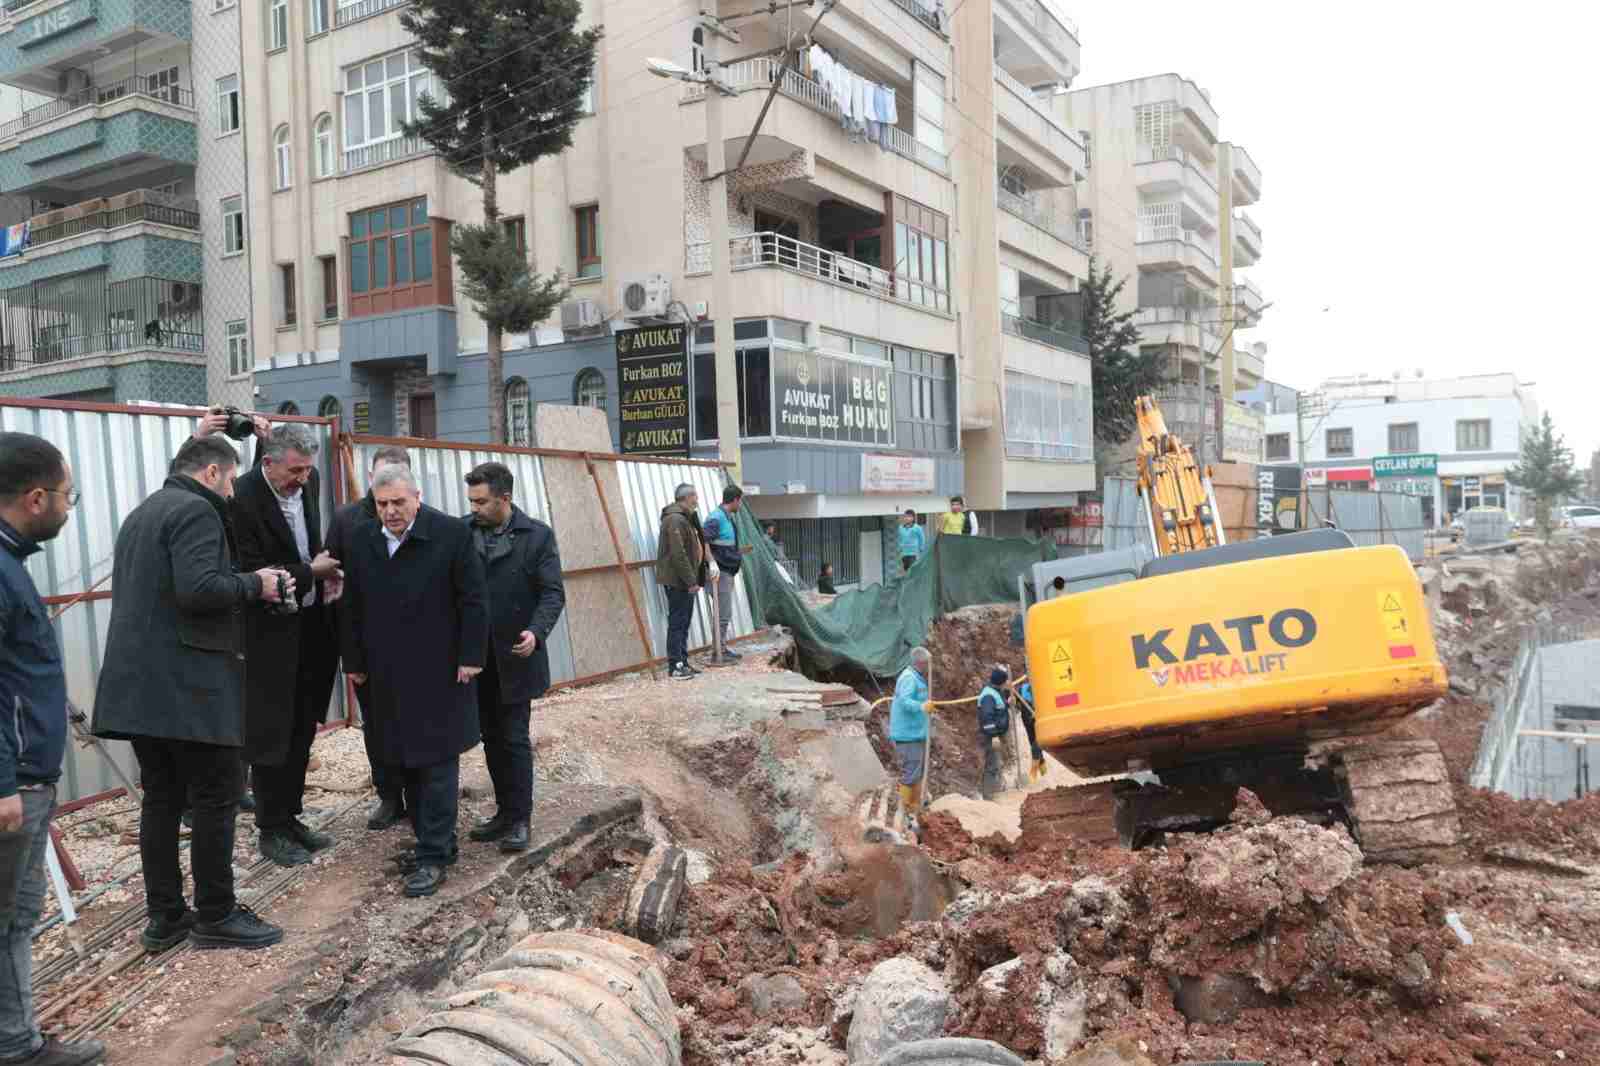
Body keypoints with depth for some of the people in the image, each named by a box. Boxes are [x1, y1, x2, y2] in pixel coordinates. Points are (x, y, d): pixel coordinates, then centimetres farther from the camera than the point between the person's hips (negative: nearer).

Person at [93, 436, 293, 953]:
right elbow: (199, 588, -24)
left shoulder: (141, 514, 22)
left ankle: (165, 917, 18)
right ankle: (216, 916, 6)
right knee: (216, 796, -1)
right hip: (187, 684, -10)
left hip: (138, 681, 10)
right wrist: (255, 585, -8)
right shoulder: (196, 511, -10)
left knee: (162, 798, 12)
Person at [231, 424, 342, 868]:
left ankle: (290, 817, 28)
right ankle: (271, 831, 17)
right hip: (269, 632, -7)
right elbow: (253, 576, -21)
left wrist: (323, 570, 1)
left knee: (301, 730, 15)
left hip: (309, 624, 7)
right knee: (271, 735, 4)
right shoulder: (242, 499, -21)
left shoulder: (308, 482, 1)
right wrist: (311, 572, -14)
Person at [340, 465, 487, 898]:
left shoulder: (452, 534, -8)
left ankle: (434, 855, 4)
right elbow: (352, 608, 10)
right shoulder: (362, 540, 6)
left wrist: (470, 656, -10)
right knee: (407, 762, 11)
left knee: (437, 763, -1)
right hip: (387, 676, 5)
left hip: (440, 673, -5)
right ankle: (433, 842, 22)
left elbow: (473, 601, -7)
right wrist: (353, 661, 8)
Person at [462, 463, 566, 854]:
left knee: (514, 739, 0)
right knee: (491, 739, 12)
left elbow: (553, 593, -8)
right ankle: (504, 812, 23)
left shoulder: (538, 536, -6)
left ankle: (519, 819, 11)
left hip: (514, 657, -4)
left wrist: (536, 632, -24)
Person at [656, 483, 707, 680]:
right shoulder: (676, 520, -16)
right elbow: (678, 554, -23)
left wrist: (694, 579, 18)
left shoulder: (685, 518, 18)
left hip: (684, 581, 10)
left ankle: (682, 663, 20)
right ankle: (675, 665, -3)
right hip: (677, 581, -10)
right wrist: (691, 580, -21)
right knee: (677, 622, -7)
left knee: (683, 622, 14)